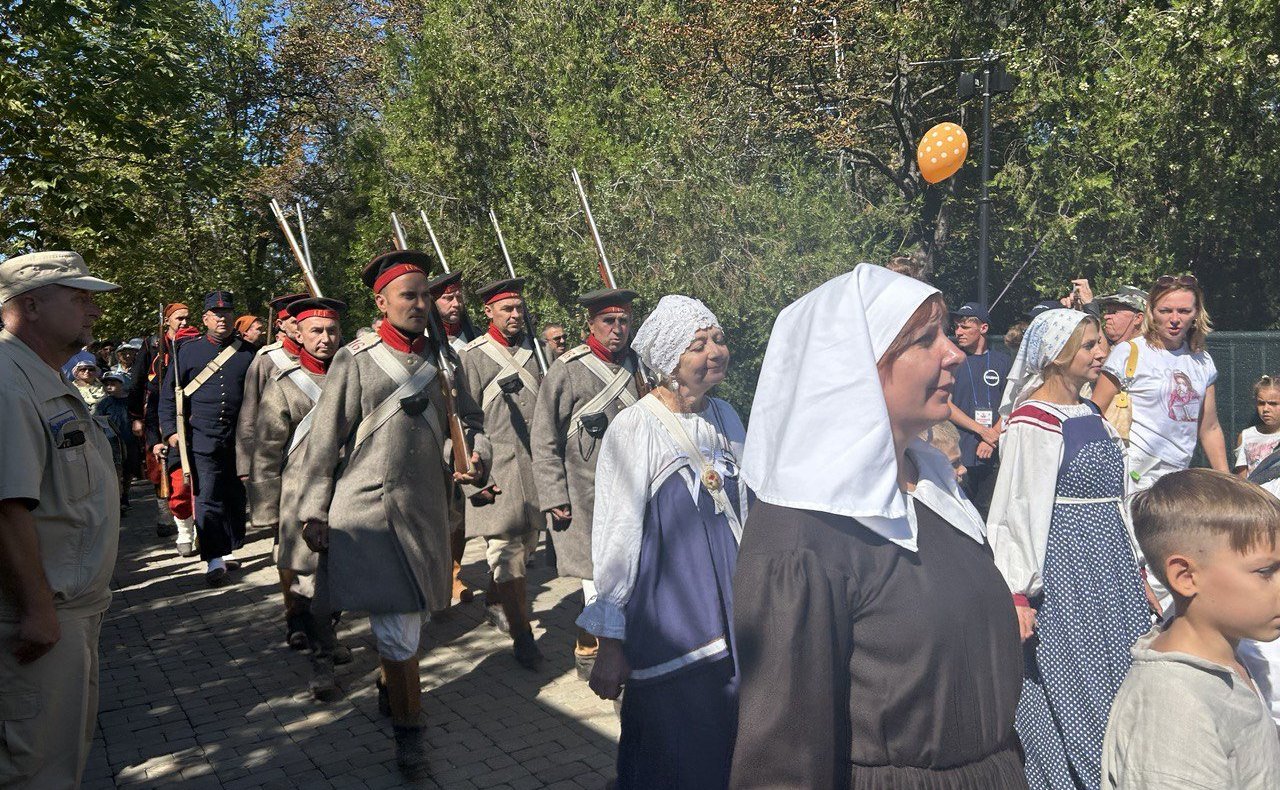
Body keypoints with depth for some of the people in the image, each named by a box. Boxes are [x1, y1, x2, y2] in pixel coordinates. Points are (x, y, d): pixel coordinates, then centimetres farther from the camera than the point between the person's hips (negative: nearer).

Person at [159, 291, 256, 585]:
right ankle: (214, 560, -6)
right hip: (202, 439, -2)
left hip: (240, 439, 2)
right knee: (207, 497, -7)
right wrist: (170, 431, -1)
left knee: (237, 496, 9)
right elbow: (168, 393, 7)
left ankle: (230, 549, 23)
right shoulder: (187, 350, 4)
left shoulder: (248, 353, 9)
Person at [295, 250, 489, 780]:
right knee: (398, 631, -5)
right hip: (367, 511, -4)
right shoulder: (354, 360, -4)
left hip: (426, 510, 4)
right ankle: (409, 732, 11)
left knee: (405, 617, 17)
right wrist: (314, 513, -5)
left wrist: (475, 455, -9)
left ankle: (389, 688, 43)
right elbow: (324, 440, -3)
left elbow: (468, 420, 13)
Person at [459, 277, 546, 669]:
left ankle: (497, 597, 40)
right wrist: (474, 480, -13)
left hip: (536, 468, 5)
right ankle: (522, 635, 7)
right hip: (497, 471, -5)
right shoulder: (473, 357, -5)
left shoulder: (534, 350, 10)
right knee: (506, 551, -3)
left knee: (526, 546, 15)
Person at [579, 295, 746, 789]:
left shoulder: (726, 419, 4)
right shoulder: (634, 428, -13)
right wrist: (610, 645, -10)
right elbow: (615, 540, -12)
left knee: (728, 748, 16)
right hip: (666, 623, -5)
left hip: (729, 617, 6)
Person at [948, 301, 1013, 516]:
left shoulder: (1002, 361, 9)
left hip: (994, 453, 2)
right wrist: (982, 430, -11)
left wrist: (993, 437, -8)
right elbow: (944, 404, -5)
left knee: (988, 513, 6)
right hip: (959, 453, -2)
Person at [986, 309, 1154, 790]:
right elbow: (1019, 510, -17)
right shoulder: (1032, 421, -14)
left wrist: (1136, 572, 19)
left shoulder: (1091, 414, 12)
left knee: (1114, 687, 14)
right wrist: (1017, 594, -20)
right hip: (1061, 566, -8)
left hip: (1110, 569, 9)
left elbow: (1111, 499, 18)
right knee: (1070, 695, 0)